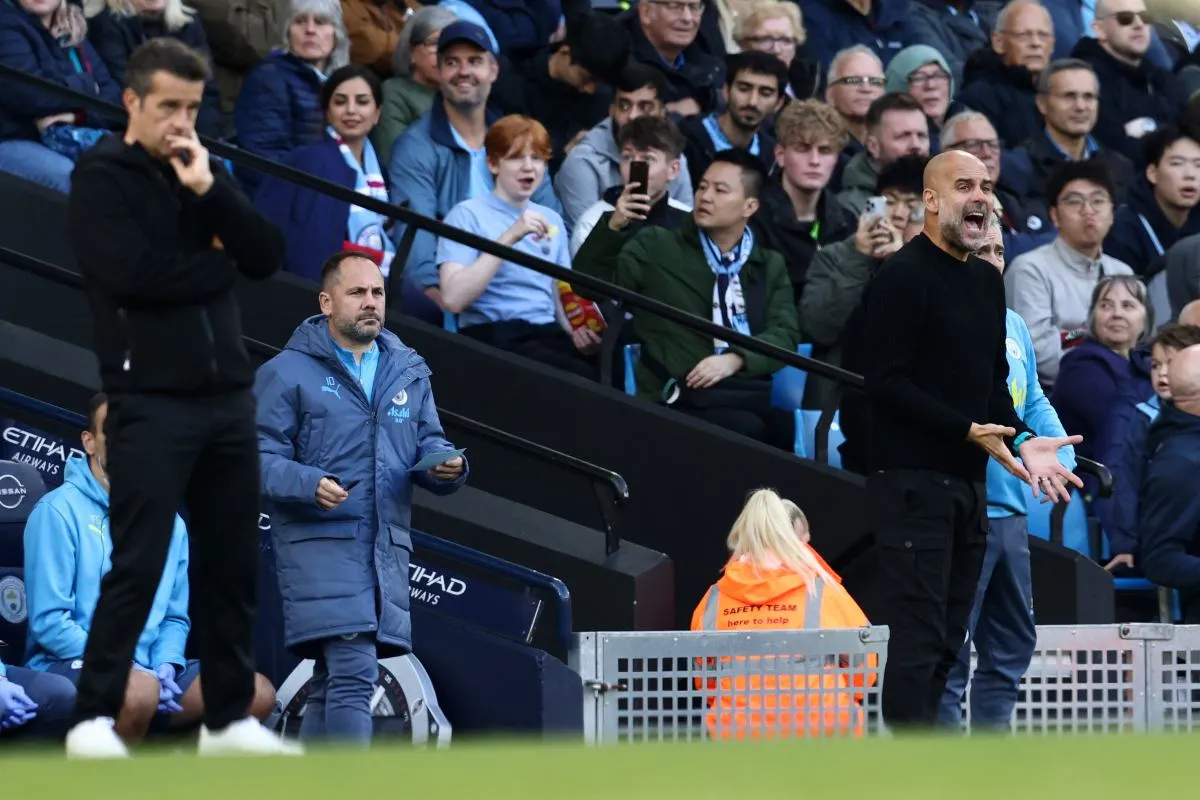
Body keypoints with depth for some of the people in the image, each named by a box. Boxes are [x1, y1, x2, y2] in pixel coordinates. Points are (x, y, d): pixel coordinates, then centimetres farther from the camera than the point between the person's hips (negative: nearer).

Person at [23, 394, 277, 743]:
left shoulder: (169, 523, 12)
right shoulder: (60, 511, -7)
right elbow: (49, 621, -12)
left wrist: (167, 666, -6)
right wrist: (130, 670, -18)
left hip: (143, 670, 7)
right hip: (69, 668, -6)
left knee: (257, 693, -12)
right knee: (138, 690, -39)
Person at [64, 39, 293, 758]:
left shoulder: (205, 173, 14)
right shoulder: (102, 178, -4)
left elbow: (270, 257, 3)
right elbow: (131, 273, -18)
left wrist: (209, 190, -9)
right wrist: (216, 265, -4)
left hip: (228, 398, 6)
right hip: (150, 403, -6)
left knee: (233, 564, 8)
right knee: (139, 565, -10)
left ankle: (229, 718, 16)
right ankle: (95, 720, -5)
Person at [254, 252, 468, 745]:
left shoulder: (409, 373, 18)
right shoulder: (288, 372, 0)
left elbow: (428, 446, 16)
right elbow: (261, 458, -6)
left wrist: (446, 466, -8)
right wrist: (309, 484, -24)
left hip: (388, 549, 6)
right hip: (320, 542, -6)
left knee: (334, 684, 10)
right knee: (353, 673, -18)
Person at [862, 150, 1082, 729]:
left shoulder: (986, 281, 18)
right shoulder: (903, 278, -9)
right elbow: (889, 384, -16)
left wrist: (1020, 441, 5)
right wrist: (972, 431, -21)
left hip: (967, 482, 9)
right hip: (913, 479, -9)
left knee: (946, 639, 9)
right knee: (919, 637, -11)